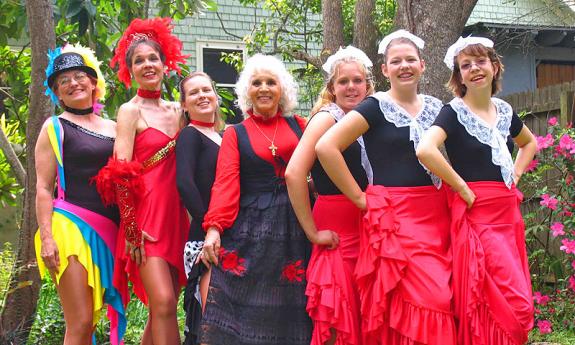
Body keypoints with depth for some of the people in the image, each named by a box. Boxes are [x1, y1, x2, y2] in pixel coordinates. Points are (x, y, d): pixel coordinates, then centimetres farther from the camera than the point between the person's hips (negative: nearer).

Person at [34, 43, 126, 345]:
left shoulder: (112, 128, 16)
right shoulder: (55, 127, 4)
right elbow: (43, 188, -1)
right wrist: (46, 237, -12)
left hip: (107, 230, 5)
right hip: (71, 226, -5)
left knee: (89, 320, 8)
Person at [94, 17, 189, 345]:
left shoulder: (176, 110, 15)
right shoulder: (130, 111, -3)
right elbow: (120, 173, -10)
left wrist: (190, 215, 8)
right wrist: (131, 227, -16)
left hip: (175, 214, 6)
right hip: (146, 215, -6)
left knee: (164, 307, 7)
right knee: (164, 303, -17)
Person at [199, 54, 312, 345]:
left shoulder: (299, 127, 13)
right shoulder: (235, 135, 8)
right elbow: (225, 183, -5)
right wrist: (213, 227, -17)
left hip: (295, 227, 1)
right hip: (250, 230, -1)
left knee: (288, 312, 3)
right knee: (242, 306, -6)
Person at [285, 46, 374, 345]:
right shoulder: (327, 117, -9)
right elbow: (294, 173, -19)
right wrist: (313, 232, -16)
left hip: (363, 228, 7)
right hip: (337, 231, -7)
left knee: (360, 320, 10)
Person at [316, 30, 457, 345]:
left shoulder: (436, 107, 12)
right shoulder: (375, 107, -4)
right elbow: (326, 147, -13)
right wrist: (360, 197, -10)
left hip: (435, 216, 5)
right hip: (393, 218, -5)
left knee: (440, 301, 1)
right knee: (425, 303, -14)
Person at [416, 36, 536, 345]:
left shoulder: (504, 111, 12)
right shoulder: (453, 112, -7)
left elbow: (529, 142, 33)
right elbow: (425, 150, -26)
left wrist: (516, 173, 15)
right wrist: (463, 188, -18)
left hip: (509, 213, 7)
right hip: (475, 213, -7)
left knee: (517, 302, 8)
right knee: (516, 304, -14)